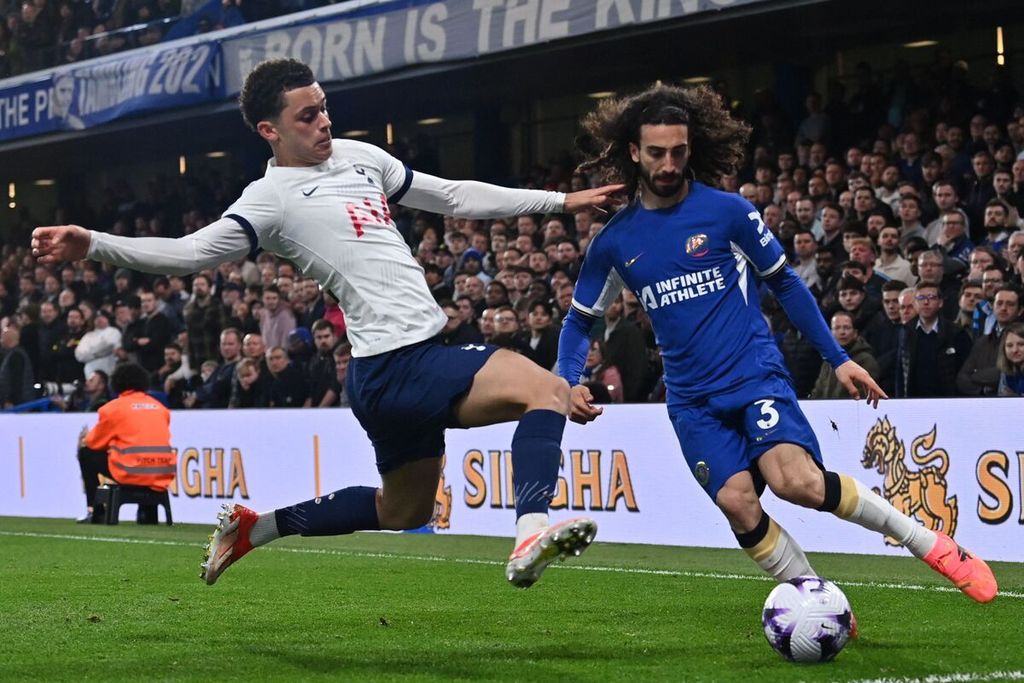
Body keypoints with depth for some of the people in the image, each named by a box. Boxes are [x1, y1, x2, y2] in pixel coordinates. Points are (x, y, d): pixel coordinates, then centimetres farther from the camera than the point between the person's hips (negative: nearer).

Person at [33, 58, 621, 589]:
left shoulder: (361, 157, 16)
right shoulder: (273, 197, -8)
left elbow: (455, 197, 23)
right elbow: (191, 252, -16)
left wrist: (560, 201, 23)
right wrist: (94, 245, -30)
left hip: (415, 360, 9)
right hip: (396, 365, -9)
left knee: (402, 514, 22)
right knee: (548, 390, -22)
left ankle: (254, 527, 30)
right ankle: (531, 534, -39)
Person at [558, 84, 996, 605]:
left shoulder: (727, 211, -2)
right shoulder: (614, 243, 4)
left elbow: (785, 284, 8)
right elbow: (580, 320, 16)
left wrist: (838, 358, 6)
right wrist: (570, 385, -2)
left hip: (755, 374, -3)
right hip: (692, 400, 3)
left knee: (797, 481, -26)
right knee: (738, 504, -18)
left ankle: (931, 544, -11)